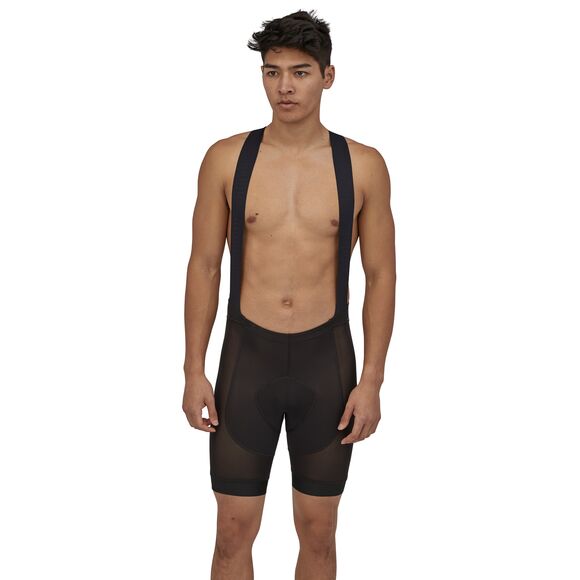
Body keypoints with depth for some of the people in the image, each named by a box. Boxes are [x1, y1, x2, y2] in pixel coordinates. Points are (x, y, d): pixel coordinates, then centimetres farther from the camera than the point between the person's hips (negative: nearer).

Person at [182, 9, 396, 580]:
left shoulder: (364, 166, -3)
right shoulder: (226, 159, -2)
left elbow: (381, 276, 1)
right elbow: (203, 266, 2)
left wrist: (371, 381, -5)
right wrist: (193, 371, -2)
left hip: (326, 360, 0)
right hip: (247, 358, 0)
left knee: (318, 534, 12)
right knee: (234, 533, 8)